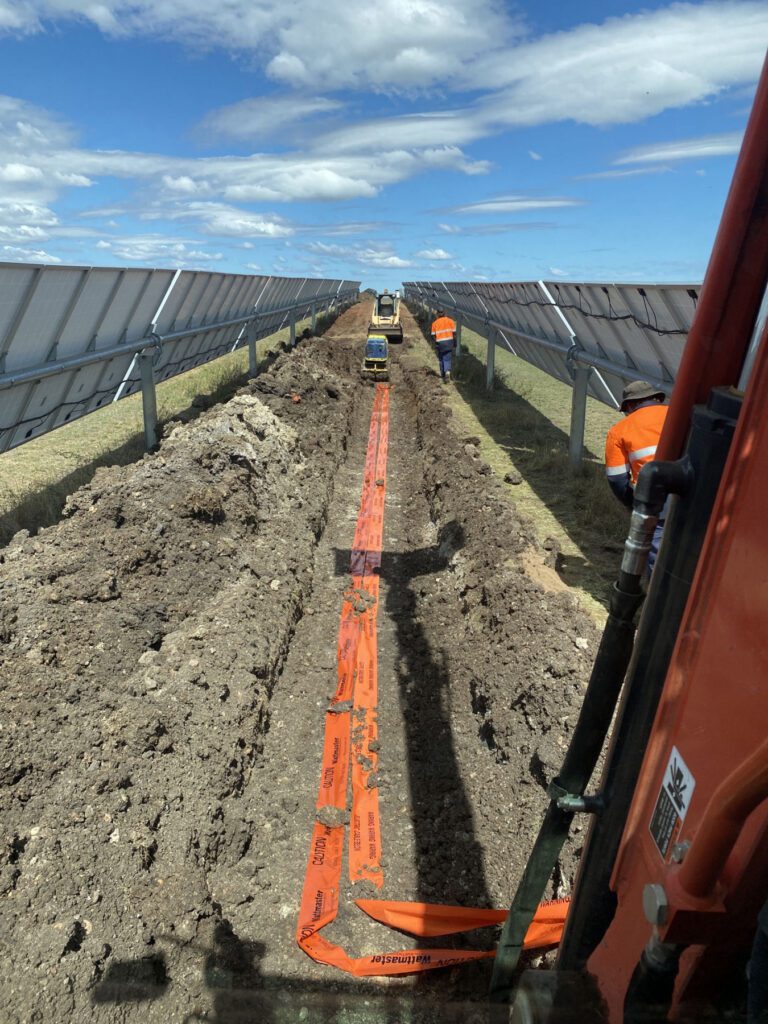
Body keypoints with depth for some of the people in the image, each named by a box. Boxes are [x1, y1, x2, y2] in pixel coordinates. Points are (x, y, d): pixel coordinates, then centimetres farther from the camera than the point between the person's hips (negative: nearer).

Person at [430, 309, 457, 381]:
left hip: (440, 343, 0)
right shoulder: (450, 321, 2)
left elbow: (433, 335, -2)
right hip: (449, 341, 0)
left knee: (441, 359, 17)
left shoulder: (435, 323, 1)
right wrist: (455, 343, 7)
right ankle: (447, 371, -21)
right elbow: (454, 333, 0)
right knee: (447, 359, 2)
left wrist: (435, 343, 7)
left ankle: (443, 374, 24)